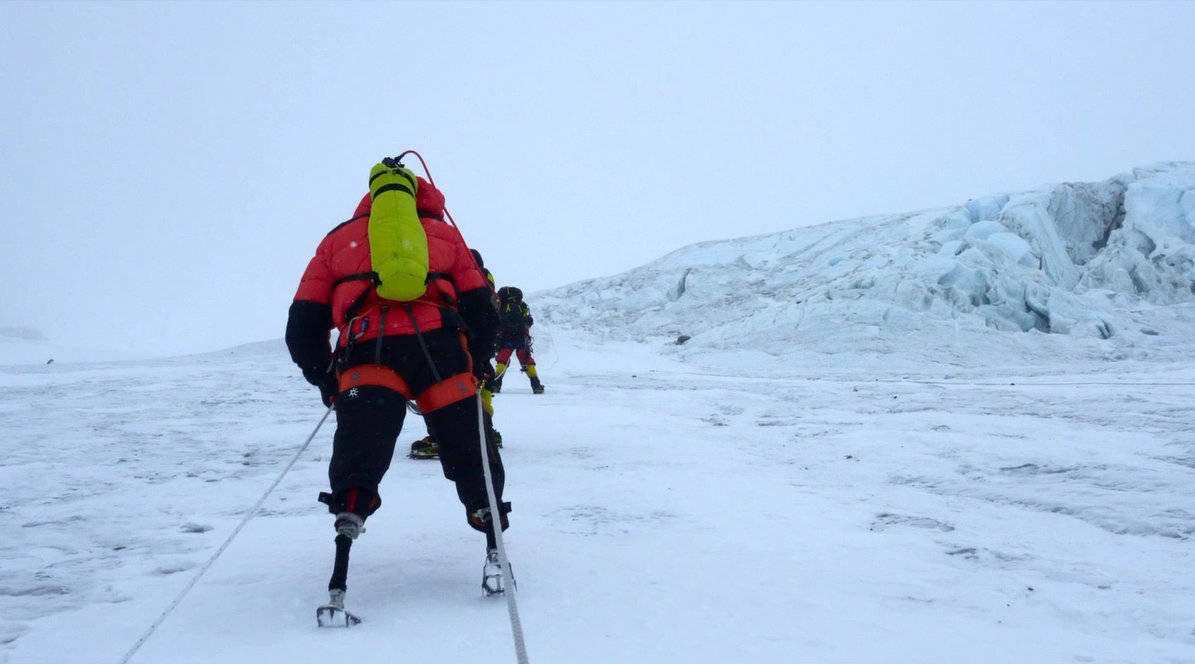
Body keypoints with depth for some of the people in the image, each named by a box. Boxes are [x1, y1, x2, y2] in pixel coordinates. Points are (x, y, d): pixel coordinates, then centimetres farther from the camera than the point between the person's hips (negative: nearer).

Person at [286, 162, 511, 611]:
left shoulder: (339, 238, 29)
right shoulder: (443, 233, 30)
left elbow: (303, 326, 21)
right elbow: (480, 309, 22)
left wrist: (325, 380, 31)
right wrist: (479, 365, 34)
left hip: (365, 349, 0)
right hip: (439, 344, 1)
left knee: (360, 451, -9)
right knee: (468, 451, 14)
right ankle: (493, 546, 10)